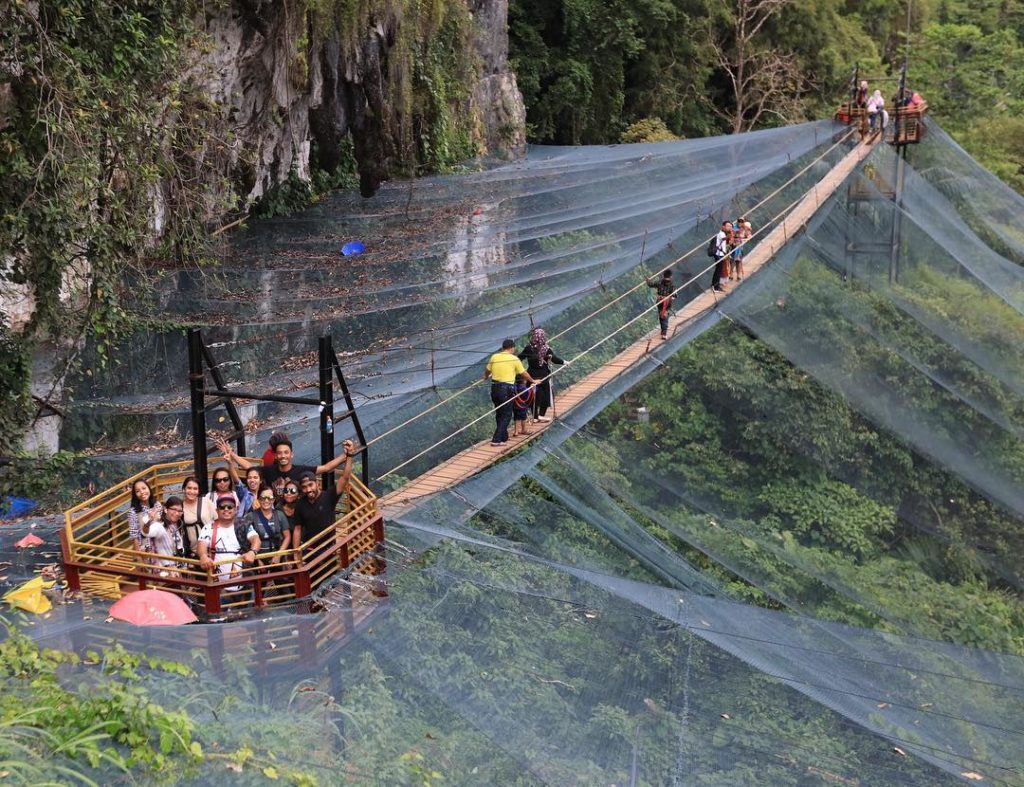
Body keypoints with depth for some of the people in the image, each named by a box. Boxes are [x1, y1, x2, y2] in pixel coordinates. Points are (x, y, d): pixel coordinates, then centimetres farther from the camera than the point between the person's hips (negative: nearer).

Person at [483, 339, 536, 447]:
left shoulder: (494, 357, 6)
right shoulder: (514, 359, -5)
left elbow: (487, 371, 20)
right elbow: (524, 373, 5)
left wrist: (486, 377, 43)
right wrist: (532, 381, 24)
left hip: (495, 388, 5)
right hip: (506, 389, -5)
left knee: (499, 414, 19)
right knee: (506, 416, 4)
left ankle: (503, 437, 29)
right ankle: (496, 440, -3)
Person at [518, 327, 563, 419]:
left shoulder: (528, 348, -8)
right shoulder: (547, 350, -14)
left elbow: (519, 358, -3)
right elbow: (555, 359, -10)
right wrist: (563, 362, 7)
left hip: (532, 376, 2)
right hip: (544, 376, -2)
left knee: (533, 396, 11)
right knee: (546, 396, 13)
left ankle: (535, 416, 15)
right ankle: (541, 414, 9)